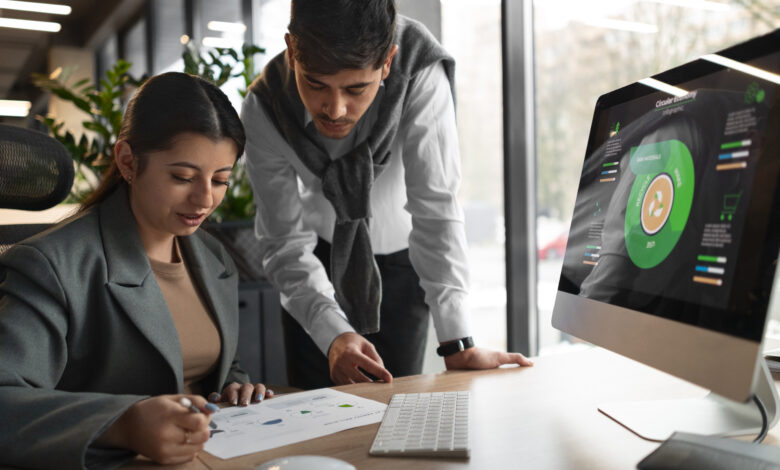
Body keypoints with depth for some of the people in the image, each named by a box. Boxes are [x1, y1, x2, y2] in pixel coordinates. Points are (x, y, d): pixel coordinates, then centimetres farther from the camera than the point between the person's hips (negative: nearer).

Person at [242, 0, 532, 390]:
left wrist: (457, 343, -36)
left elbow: (435, 205, -32)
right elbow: (286, 241, -23)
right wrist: (333, 335, -38)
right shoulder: (263, 110, -26)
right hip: (320, 255, 1)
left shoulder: (420, 75, -32)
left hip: (400, 253, 0)